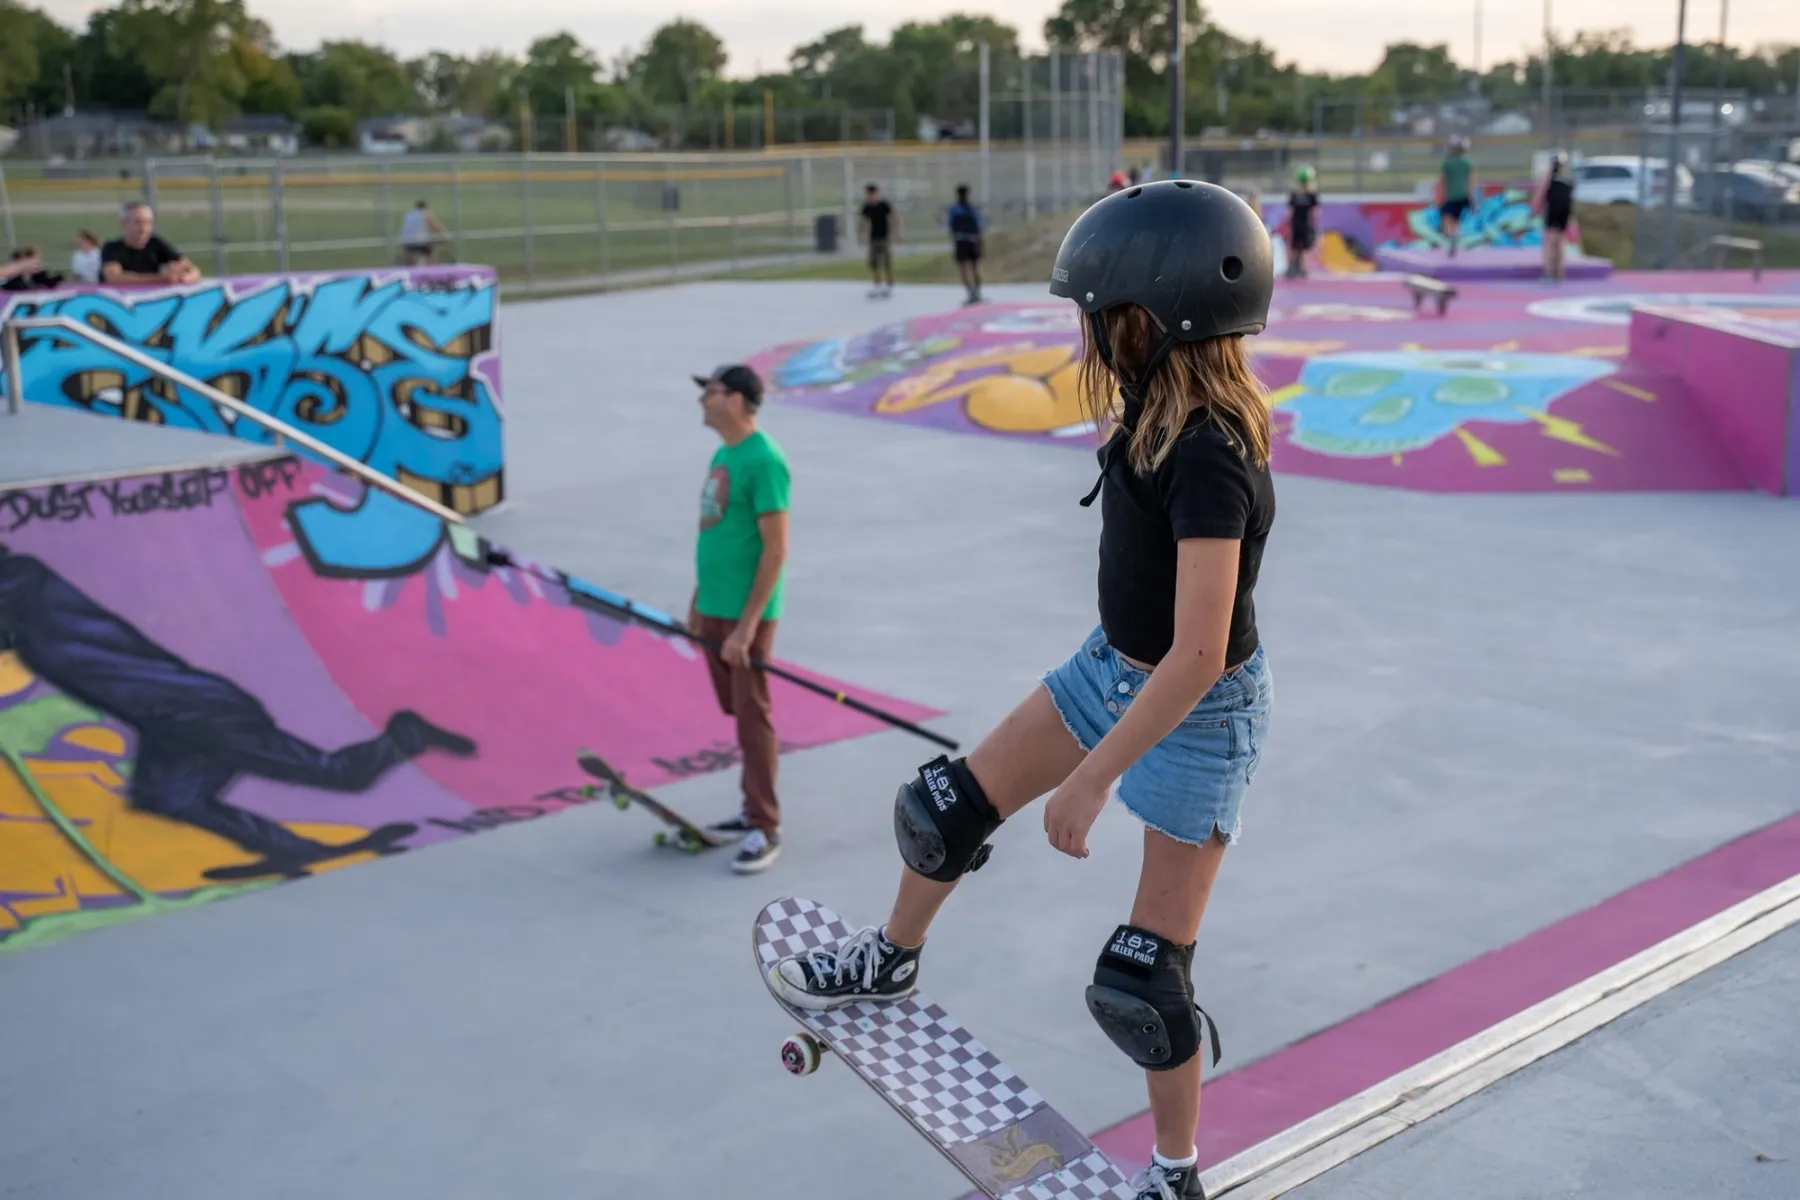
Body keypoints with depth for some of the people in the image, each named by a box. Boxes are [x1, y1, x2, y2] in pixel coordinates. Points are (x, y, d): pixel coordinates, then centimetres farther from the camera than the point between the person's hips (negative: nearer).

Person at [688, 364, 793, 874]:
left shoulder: (764, 461, -15)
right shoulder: (722, 454, 12)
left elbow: (776, 550, -18)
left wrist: (746, 625, -20)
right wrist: (699, 599, 19)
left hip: (746, 613, -8)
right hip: (714, 608, 8)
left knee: (752, 717, -3)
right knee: (738, 712, 13)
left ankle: (765, 829, 5)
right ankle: (753, 810, 23)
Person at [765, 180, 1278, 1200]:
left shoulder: (1209, 461, -33)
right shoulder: (1167, 409, -7)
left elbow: (1196, 658, -34)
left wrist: (1091, 779, -27)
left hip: (1201, 713, -8)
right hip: (1114, 666, 8)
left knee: (1143, 978, 2)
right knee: (948, 810, 15)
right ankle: (893, 962, 44)